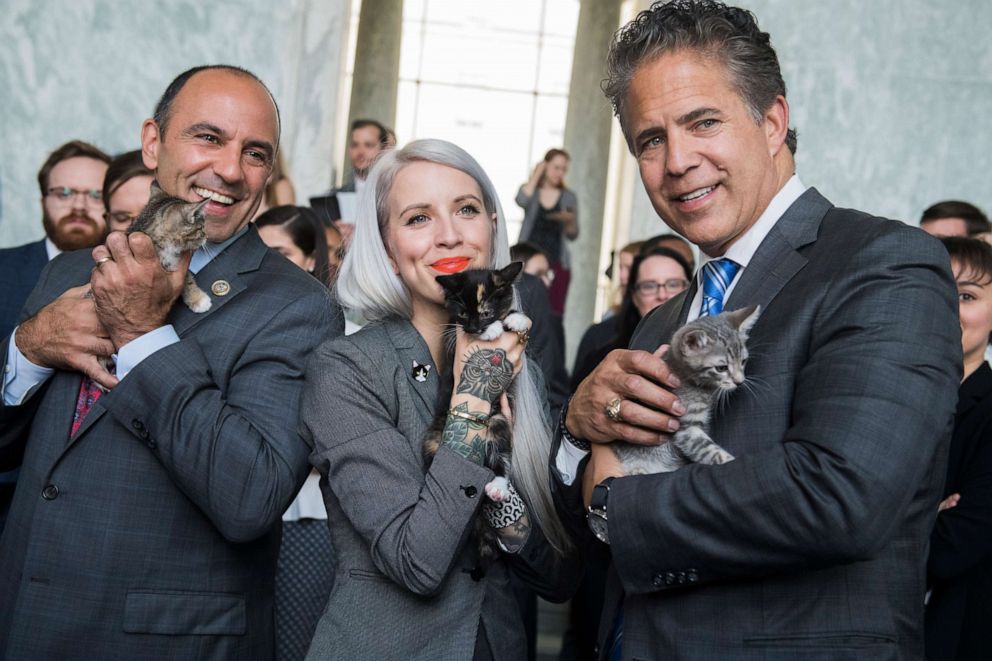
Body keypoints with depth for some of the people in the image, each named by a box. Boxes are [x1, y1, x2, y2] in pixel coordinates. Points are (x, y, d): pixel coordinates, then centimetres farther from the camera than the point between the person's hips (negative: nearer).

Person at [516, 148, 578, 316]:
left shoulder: (569, 198, 11)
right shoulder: (531, 190, 9)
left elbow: (573, 236, 8)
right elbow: (521, 200, -16)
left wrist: (569, 221, -14)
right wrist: (536, 174, -5)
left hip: (556, 264, 1)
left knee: (554, 314, -9)